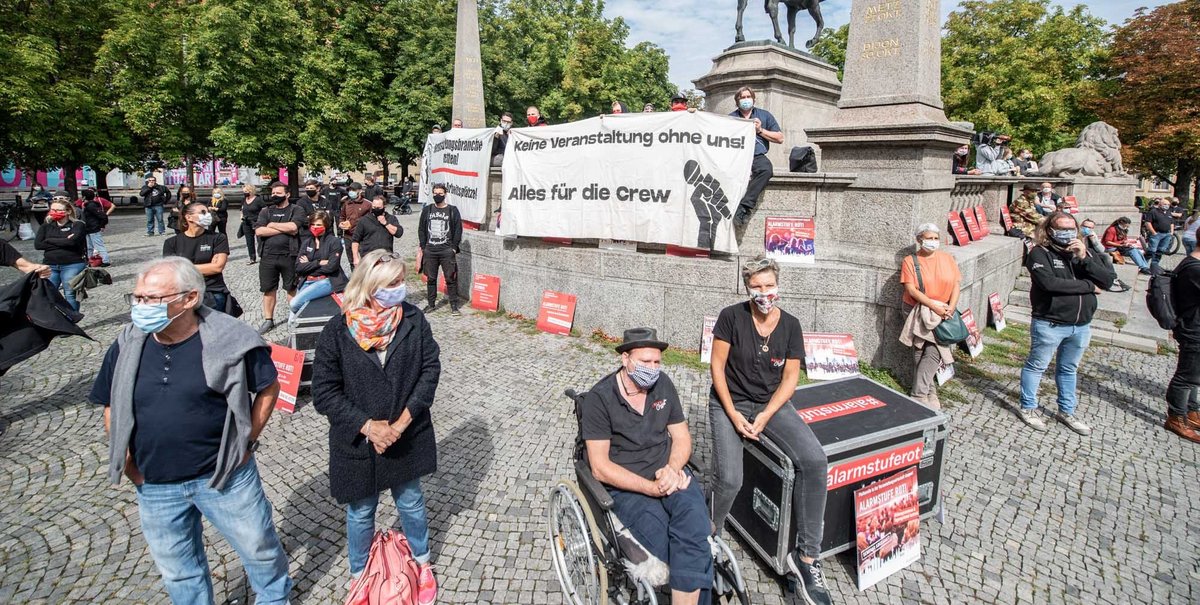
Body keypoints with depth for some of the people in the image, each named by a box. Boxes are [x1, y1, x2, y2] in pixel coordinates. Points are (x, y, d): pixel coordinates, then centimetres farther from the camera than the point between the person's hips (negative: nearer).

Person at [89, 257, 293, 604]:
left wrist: (247, 441, -9)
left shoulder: (228, 340, -16)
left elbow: (268, 388, -5)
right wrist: (128, 462, 2)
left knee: (259, 548, 15)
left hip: (225, 476, -3)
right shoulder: (127, 347, -3)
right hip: (155, 487, 4)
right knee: (178, 571, 21)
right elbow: (111, 407, 10)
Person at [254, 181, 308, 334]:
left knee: (292, 288, 8)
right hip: (268, 256, 3)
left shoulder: (296, 210, 1)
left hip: (289, 256, -3)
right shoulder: (266, 211, 11)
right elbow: (259, 231, -5)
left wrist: (272, 225, -5)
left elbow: (293, 227, -18)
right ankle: (268, 320, 19)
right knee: (268, 289, 9)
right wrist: (285, 229, -11)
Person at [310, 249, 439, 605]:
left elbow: (430, 367, -8)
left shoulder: (413, 320, -11)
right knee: (361, 513, 18)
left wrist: (404, 420, -15)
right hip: (358, 442, -1)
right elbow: (324, 392, -12)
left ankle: (422, 564, 46)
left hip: (407, 438, 2)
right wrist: (367, 426, -18)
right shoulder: (338, 331, -15)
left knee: (411, 504, 20)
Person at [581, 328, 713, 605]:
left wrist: (672, 469, -11)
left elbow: (681, 438, 11)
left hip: (668, 472, 4)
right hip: (625, 485, -3)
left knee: (694, 517, -29)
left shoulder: (663, 385, 5)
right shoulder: (599, 398, -10)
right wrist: (652, 488, -18)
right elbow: (600, 467, -12)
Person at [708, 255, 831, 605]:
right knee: (729, 480, -24)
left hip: (772, 403, 3)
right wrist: (732, 413, -14)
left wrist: (766, 416, -13)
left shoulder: (790, 325, -1)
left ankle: (806, 555, -7)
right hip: (729, 402, -3)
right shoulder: (731, 317, -9)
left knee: (815, 462, -21)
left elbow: (790, 377, 0)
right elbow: (717, 366, -8)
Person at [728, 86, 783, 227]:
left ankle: (744, 206, -37)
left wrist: (760, 130, 2)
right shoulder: (730, 117, 17)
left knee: (766, 169, -35)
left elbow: (780, 139, 12)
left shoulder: (764, 115, 18)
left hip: (758, 156, 0)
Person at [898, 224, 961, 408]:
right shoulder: (910, 261, -1)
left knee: (934, 352, -12)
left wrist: (950, 308, -9)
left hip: (942, 314, 2)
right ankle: (930, 393, 13)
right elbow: (911, 290, -10)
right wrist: (934, 306, -18)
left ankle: (920, 394, -4)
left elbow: (955, 285, 6)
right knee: (920, 355, 0)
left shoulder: (947, 258, 9)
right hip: (919, 313, -2)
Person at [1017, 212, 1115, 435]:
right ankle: (1027, 408, 20)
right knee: (1036, 366, 6)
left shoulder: (1085, 252, 8)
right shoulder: (1040, 253, -11)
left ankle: (1066, 411, 32)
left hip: (1081, 325, 6)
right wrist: (1089, 286, -14)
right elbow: (1049, 283, -25)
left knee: (1069, 369, 19)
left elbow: (1108, 280, -2)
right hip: (1049, 323, -6)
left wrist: (1084, 259, -16)